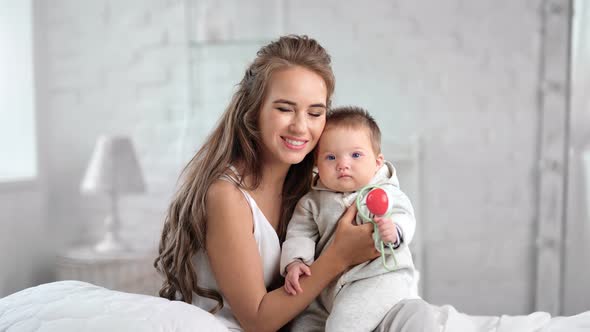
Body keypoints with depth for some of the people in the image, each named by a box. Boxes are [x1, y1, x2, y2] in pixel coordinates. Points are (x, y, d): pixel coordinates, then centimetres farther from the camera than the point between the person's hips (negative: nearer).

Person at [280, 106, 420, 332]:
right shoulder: (313, 202, 8)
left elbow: (403, 218, -11)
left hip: (380, 274, -4)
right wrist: (294, 262, -15)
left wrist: (393, 231, -35)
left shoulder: (385, 193, 0)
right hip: (329, 288, 5)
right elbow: (300, 234, 4)